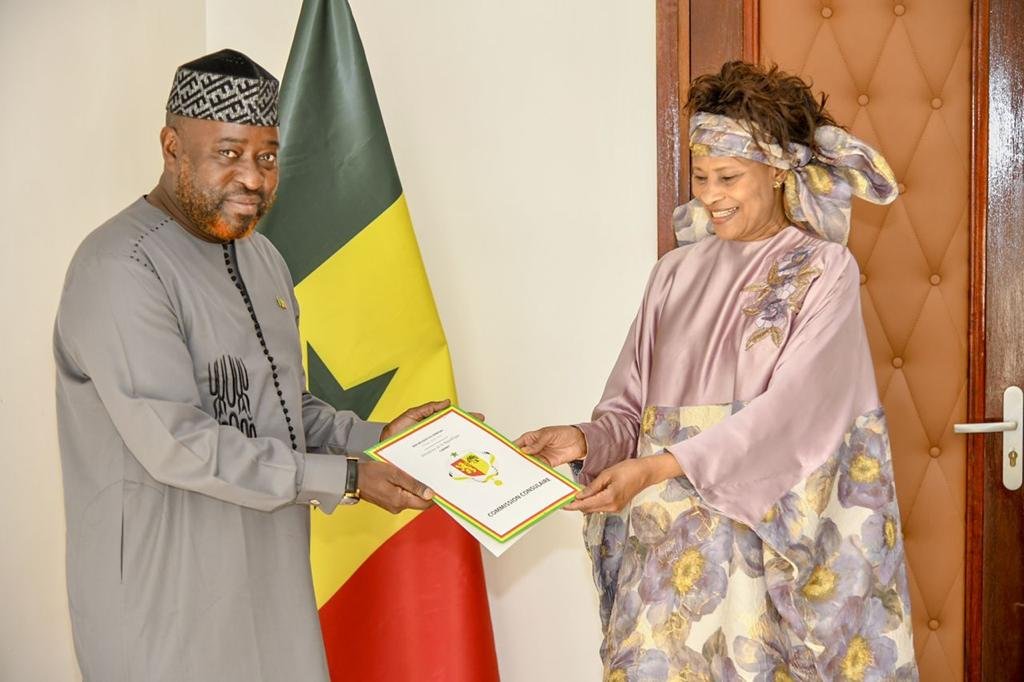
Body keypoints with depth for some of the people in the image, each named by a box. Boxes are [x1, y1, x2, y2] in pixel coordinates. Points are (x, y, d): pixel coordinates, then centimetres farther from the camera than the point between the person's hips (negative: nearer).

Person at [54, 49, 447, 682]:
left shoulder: (260, 256, 12)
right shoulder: (119, 269, -18)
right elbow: (175, 443, -23)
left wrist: (372, 440, 4)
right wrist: (345, 480, -19)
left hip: (271, 578, 8)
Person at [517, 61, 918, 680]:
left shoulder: (824, 271, -2)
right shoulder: (679, 272, 11)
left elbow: (790, 408, -14)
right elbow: (633, 402, 10)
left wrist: (662, 467, -22)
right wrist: (587, 440, -12)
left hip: (772, 536, -3)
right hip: (671, 538, 4)